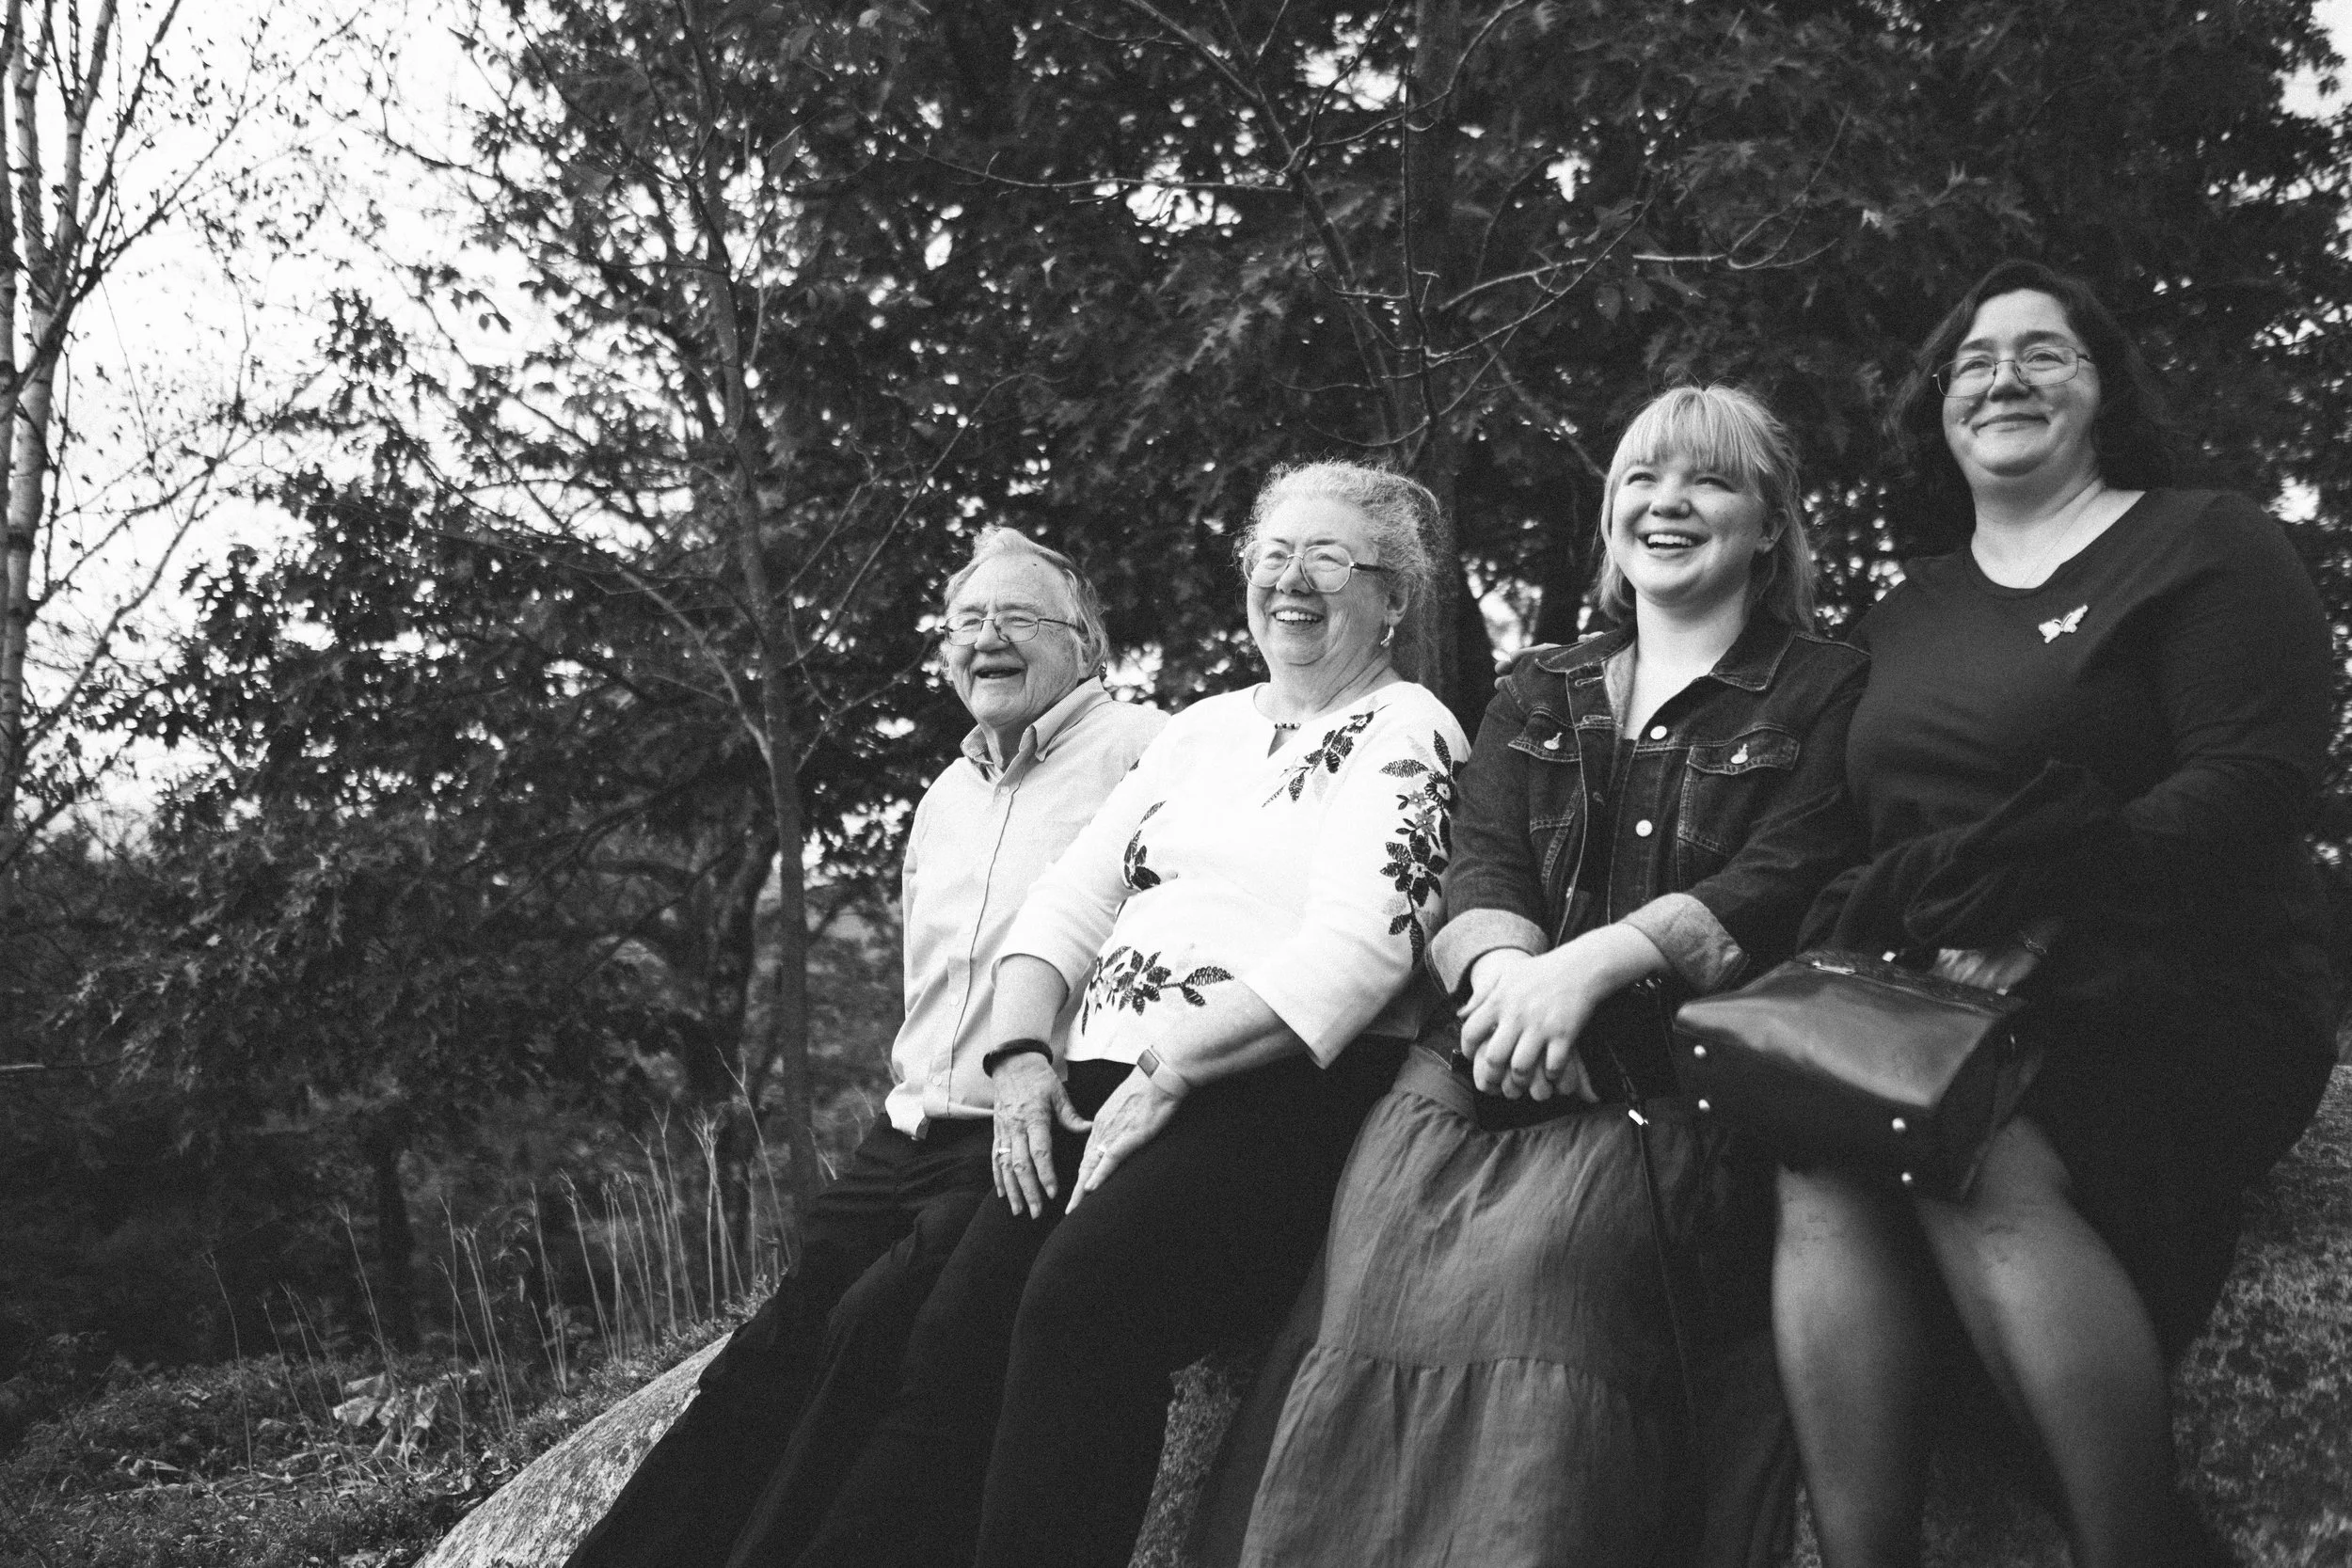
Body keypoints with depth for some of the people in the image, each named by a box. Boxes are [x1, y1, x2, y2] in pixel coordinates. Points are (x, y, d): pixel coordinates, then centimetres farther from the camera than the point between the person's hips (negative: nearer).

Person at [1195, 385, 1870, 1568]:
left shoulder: (1825, 693, 12)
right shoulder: (1535, 694, 25)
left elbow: (1781, 886, -3)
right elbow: (1479, 867, 11)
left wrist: (1589, 964, -18)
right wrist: (1503, 965, -13)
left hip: (1676, 1078, -3)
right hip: (1490, 1066, 4)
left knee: (1531, 1260, -32)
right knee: (1380, 1242, -25)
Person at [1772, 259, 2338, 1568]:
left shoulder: (2208, 548, 5)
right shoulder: (1909, 615, 23)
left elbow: (2256, 784, -9)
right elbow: (1868, 834, 16)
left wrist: (2041, 891, -20)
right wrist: (1919, 914, -8)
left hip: (2174, 1000, -5)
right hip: (1953, 1011, 5)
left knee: (1984, 1165, -34)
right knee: (1821, 1166, -26)